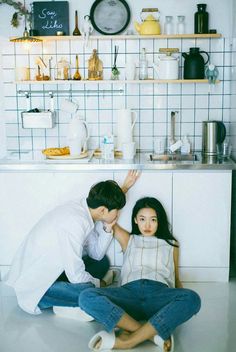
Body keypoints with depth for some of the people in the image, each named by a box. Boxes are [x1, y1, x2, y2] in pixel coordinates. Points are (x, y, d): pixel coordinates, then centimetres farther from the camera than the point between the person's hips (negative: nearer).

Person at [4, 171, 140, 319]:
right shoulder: (75, 223, -31)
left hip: (50, 270, 10)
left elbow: (96, 254, 1)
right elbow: (77, 276, -25)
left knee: (102, 262, 11)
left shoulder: (83, 208, -3)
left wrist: (107, 226, -8)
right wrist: (98, 283, -6)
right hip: (33, 288, -10)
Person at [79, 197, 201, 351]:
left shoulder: (170, 244, 29)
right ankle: (154, 333, -33)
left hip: (159, 294, 0)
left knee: (192, 298, -36)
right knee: (87, 297, -30)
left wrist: (183, 301, 7)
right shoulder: (128, 240, 30)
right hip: (130, 292, 0)